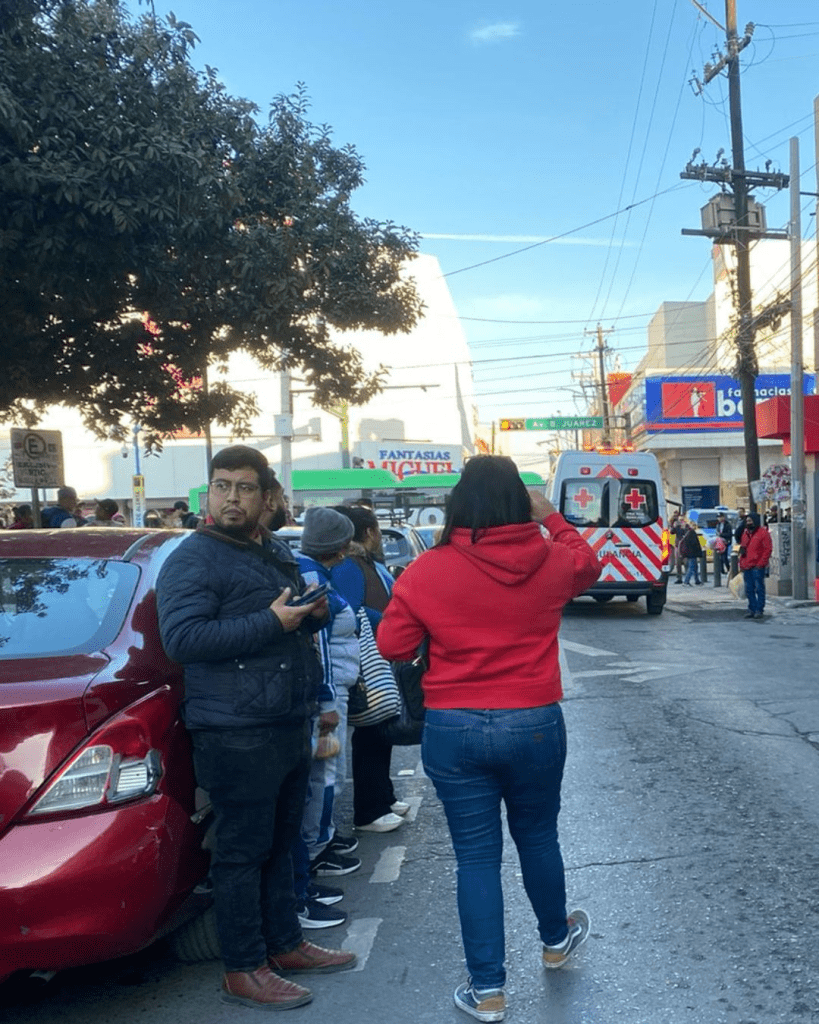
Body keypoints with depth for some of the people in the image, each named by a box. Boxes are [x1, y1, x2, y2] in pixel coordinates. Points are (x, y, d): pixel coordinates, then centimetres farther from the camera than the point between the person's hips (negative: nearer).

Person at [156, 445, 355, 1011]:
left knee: (280, 844, 19)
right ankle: (243, 971, 12)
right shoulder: (193, 559, -10)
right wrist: (271, 623, -23)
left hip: (291, 725, 8)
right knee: (243, 853, 0)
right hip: (236, 734, -8)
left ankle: (285, 944, 32)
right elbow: (182, 637, -21)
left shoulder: (279, 552, 15)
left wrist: (314, 613, 3)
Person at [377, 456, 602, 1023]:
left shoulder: (426, 571, -12)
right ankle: (556, 939, 46)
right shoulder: (551, 561, -5)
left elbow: (392, 645, -4)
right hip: (535, 724, 2)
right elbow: (588, 563, 18)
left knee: (477, 855, 9)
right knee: (538, 835, 23)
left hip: (454, 730, -1)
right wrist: (551, 516, 23)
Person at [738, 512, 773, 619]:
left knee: (759, 588, -3)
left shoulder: (763, 532, -4)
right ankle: (752, 609, 17)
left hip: (757, 567, -7)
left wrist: (761, 563, -14)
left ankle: (759, 610, 1)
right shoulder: (745, 533, 17)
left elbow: (768, 549, -8)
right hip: (746, 566, 7)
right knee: (749, 589, 10)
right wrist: (741, 563, 11)